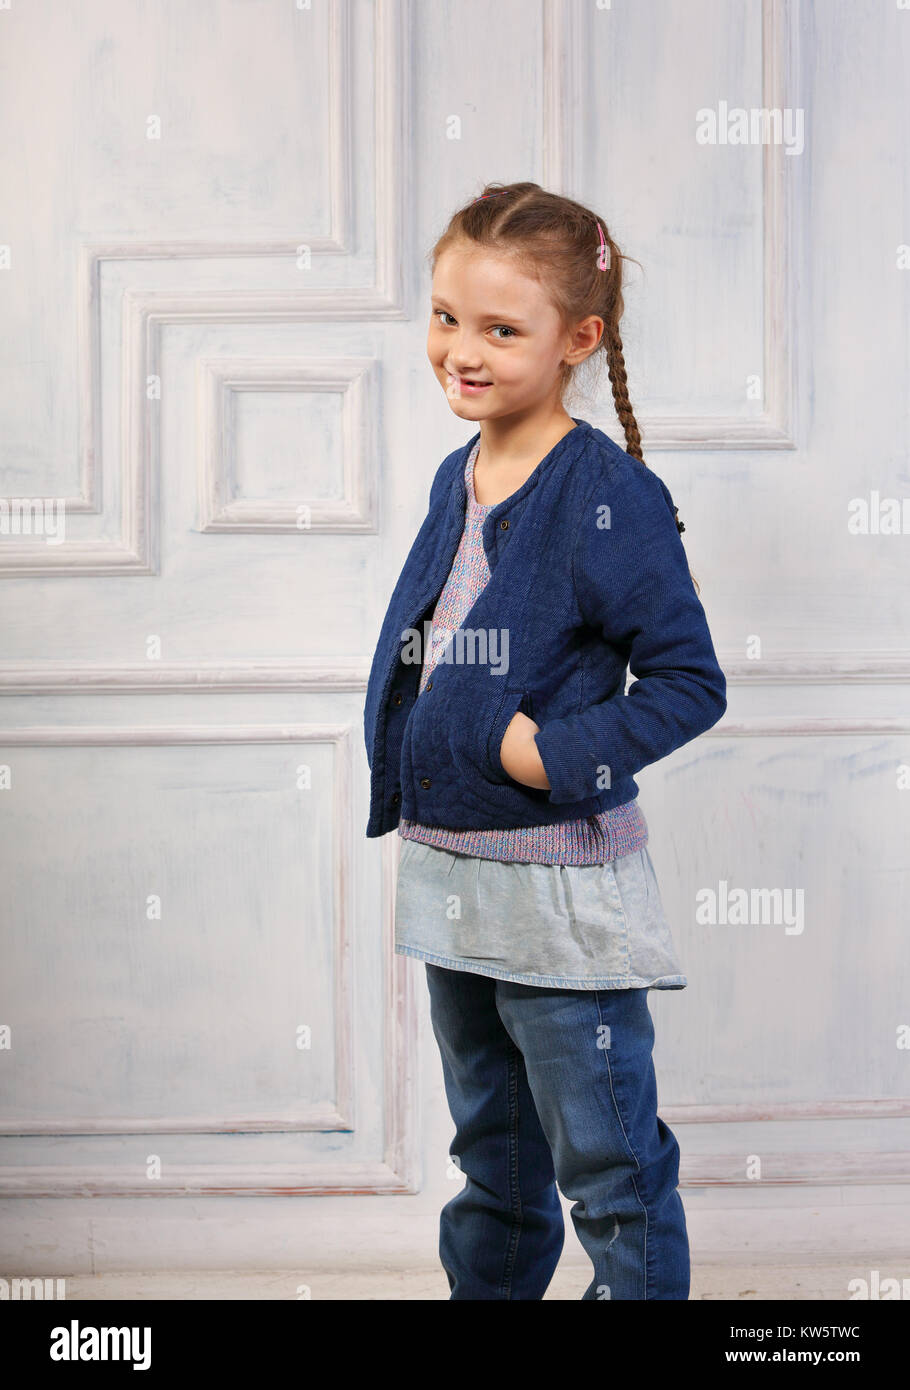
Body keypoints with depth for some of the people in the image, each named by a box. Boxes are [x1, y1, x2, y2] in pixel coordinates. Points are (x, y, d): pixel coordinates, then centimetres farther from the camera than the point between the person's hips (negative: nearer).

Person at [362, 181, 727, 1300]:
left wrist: (556, 752, -23)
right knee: (492, 1148, 24)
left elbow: (690, 681, -15)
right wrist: (403, 773, 12)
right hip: (444, 865, 8)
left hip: (560, 882, -8)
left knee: (610, 1166, 4)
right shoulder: (457, 478, 7)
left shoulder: (610, 496, -16)